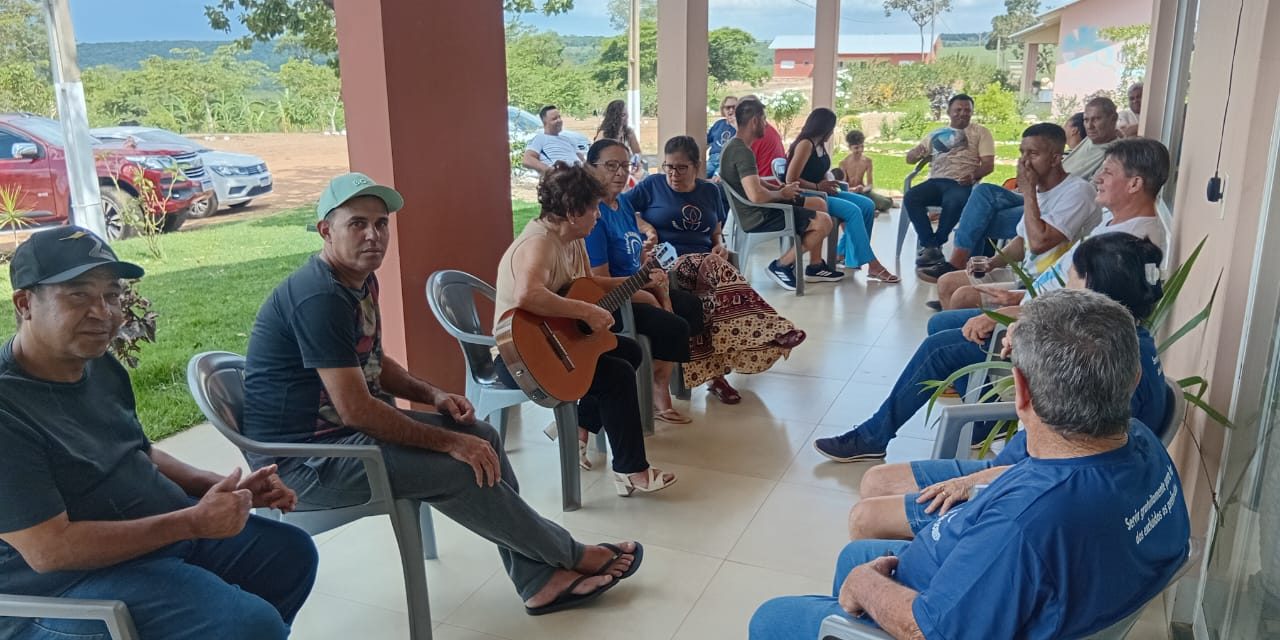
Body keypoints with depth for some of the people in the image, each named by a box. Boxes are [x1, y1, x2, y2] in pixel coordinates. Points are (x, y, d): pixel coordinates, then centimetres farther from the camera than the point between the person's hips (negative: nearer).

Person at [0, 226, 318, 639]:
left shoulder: (101, 366, 4)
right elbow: (49, 550, -26)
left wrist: (223, 487, 1)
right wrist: (192, 522, -25)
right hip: (65, 586, -9)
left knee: (291, 551, 16)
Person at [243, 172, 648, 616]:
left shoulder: (361, 280, 7)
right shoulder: (320, 297, -26)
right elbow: (356, 410, -28)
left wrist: (433, 395, 2)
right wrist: (448, 441, -20)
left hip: (344, 424, 10)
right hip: (302, 456, -10)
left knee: (481, 437, -2)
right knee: (458, 470, -21)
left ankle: (541, 580, 2)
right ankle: (572, 556, 1)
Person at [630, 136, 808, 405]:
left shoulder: (710, 191, 21)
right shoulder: (651, 186, 9)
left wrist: (720, 246, 5)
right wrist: (645, 226, -10)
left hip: (706, 264, 5)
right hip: (669, 264, -5)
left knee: (713, 298, -34)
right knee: (721, 271, -36)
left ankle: (714, 373, -36)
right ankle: (770, 332, -41)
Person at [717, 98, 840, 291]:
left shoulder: (735, 146, 10)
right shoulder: (742, 152, -23)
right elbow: (756, 195, -34)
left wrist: (779, 189, 6)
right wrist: (781, 194, -14)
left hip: (757, 210, 11)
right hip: (758, 216, -11)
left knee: (820, 204, 18)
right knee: (824, 222, -15)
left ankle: (815, 266, 21)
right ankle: (782, 266, -3)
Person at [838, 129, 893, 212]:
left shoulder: (867, 161, -1)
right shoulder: (843, 163, -10)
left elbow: (870, 185, -3)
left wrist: (864, 189, -28)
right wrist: (853, 189, -34)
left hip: (863, 192, 2)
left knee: (888, 202, -19)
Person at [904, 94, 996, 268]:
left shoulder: (980, 132, 14)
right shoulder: (937, 134, 23)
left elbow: (989, 164, 3)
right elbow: (910, 158, 21)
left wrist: (974, 175, -20)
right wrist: (920, 152, -4)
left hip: (962, 183, -3)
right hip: (936, 181, 3)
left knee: (953, 203, -38)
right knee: (910, 197, -28)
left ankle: (931, 246, -19)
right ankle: (932, 246, -25)